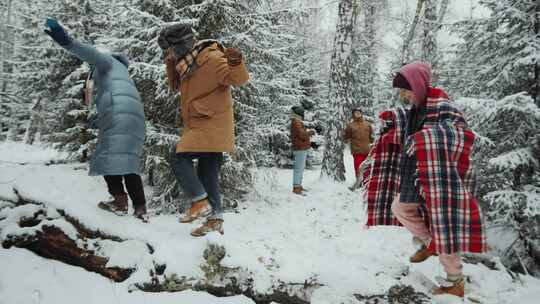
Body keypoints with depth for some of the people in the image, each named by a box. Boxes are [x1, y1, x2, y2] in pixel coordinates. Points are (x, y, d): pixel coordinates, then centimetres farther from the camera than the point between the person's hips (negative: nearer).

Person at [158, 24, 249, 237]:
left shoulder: (212, 59, -14)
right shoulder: (188, 62, 14)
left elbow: (240, 79, -19)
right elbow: (176, 86, 25)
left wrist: (235, 63, -39)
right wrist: (171, 64, 12)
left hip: (212, 125, -10)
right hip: (201, 125, 10)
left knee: (180, 158, -13)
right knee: (207, 173, 10)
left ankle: (200, 203, -7)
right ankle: (215, 219, 16)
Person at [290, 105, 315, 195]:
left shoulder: (298, 122, 18)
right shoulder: (296, 122, -16)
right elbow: (302, 135, -23)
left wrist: (308, 132, 7)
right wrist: (310, 131, -7)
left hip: (302, 148, 11)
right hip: (300, 149, -11)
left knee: (301, 168, 16)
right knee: (298, 168, -10)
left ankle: (298, 186, 24)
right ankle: (296, 188, -9)